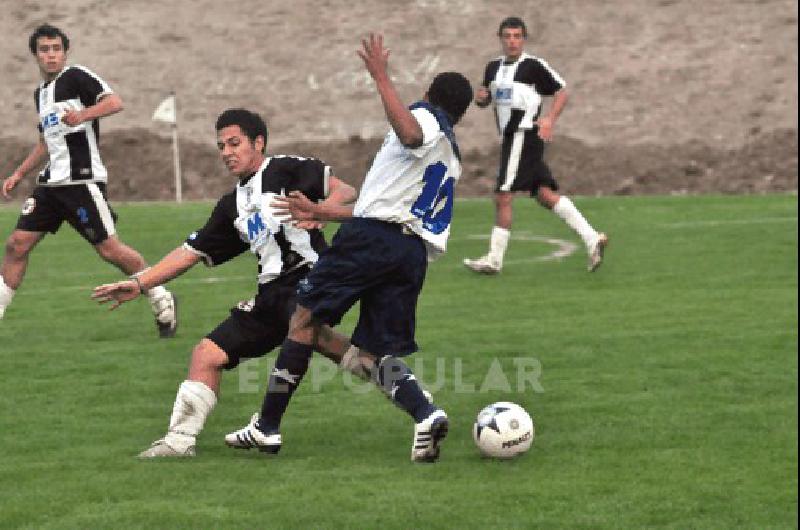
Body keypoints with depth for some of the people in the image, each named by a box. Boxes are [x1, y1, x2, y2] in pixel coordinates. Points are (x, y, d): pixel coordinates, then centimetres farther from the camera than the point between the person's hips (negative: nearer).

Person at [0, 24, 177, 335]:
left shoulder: (76, 78, -7)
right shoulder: (41, 93, 19)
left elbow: (114, 102, -21)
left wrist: (83, 115, -35)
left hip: (82, 179, -8)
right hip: (51, 181, 8)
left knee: (109, 249, -6)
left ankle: (161, 300, 11)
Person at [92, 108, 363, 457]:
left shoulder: (286, 170, 0)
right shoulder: (233, 205, 21)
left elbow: (344, 191, -8)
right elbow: (192, 253, 22)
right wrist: (139, 284, 17)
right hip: (272, 294, 7)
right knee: (207, 353, 4)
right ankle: (180, 439, 8)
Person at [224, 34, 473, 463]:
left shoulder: (426, 117, 5)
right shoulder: (451, 161, 31)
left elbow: (411, 134, -23)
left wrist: (380, 77, -22)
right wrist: (319, 213, 33)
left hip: (372, 235, -7)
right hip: (414, 253, 7)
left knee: (305, 319, 2)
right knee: (374, 355, 7)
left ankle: (266, 427, 2)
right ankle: (425, 414, -20)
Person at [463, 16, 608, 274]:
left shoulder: (534, 66, -8)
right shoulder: (494, 67, 14)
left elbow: (561, 92, -2)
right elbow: (486, 98, 26)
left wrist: (550, 119, -16)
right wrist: (480, 97, 2)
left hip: (524, 135, -8)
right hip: (511, 137, 8)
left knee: (503, 197, -6)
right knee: (545, 194, 4)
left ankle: (494, 259, 1)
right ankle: (592, 238, 2)